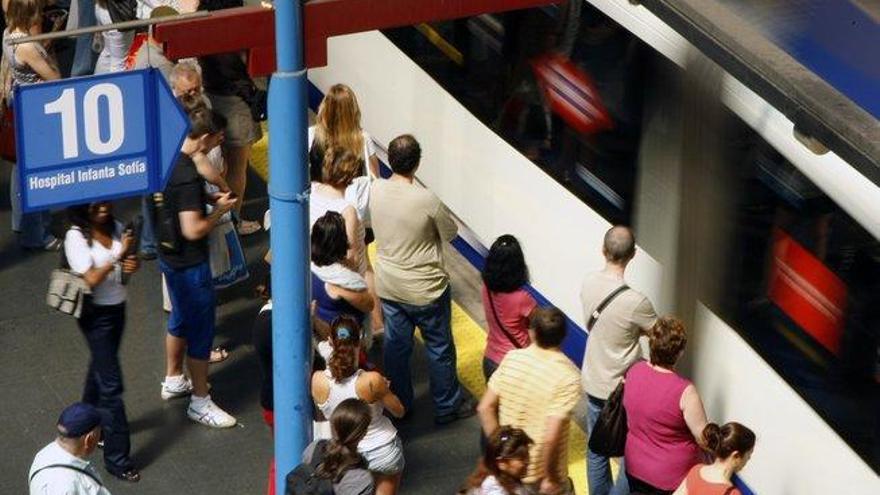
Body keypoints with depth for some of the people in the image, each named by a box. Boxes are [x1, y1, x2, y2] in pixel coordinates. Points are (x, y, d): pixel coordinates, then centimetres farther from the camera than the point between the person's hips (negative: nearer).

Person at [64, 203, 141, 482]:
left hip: (117, 307, 7)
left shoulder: (116, 228, -1)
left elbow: (125, 263, 11)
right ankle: (116, 457, -2)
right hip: (96, 314, -7)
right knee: (111, 383, -7)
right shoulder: (76, 237, -17)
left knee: (101, 368, 24)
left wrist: (132, 265, -12)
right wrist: (118, 256, -29)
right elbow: (91, 279, -22)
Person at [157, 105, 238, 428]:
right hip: (189, 264, -10)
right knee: (201, 329, 2)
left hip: (170, 255, 10)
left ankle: (173, 380, 43)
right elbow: (193, 230, -30)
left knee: (180, 318, 26)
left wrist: (209, 198, 7)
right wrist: (220, 210, -14)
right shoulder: (187, 176, -30)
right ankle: (199, 402, 13)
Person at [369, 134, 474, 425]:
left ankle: (399, 403, 36)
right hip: (425, 290, -5)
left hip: (389, 287, 5)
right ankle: (447, 407, 28)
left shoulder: (375, 191, -12)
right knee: (439, 348, 15)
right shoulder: (426, 200, -27)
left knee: (396, 345, 20)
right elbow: (451, 233, -10)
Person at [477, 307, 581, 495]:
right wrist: (550, 478, -14)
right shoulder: (567, 376, -23)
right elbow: (550, 437, -27)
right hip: (540, 474, -4)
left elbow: (485, 408, -6)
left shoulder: (512, 358, -9)